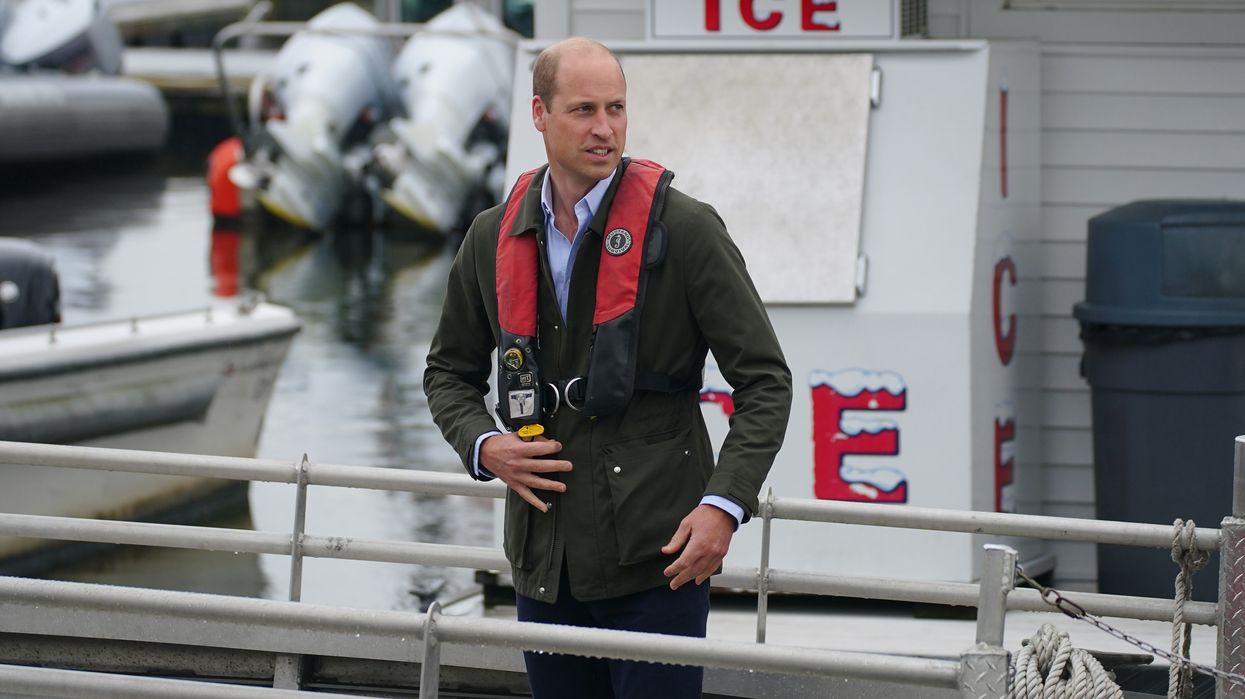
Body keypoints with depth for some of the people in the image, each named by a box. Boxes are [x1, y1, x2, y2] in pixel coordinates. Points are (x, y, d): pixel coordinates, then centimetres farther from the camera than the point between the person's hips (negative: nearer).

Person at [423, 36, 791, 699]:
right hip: (544, 564, 5)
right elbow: (449, 371, 20)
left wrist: (725, 502, -16)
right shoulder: (494, 239, 7)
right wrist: (483, 446, -1)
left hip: (658, 561, -4)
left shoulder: (683, 228, -6)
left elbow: (764, 380, -4)